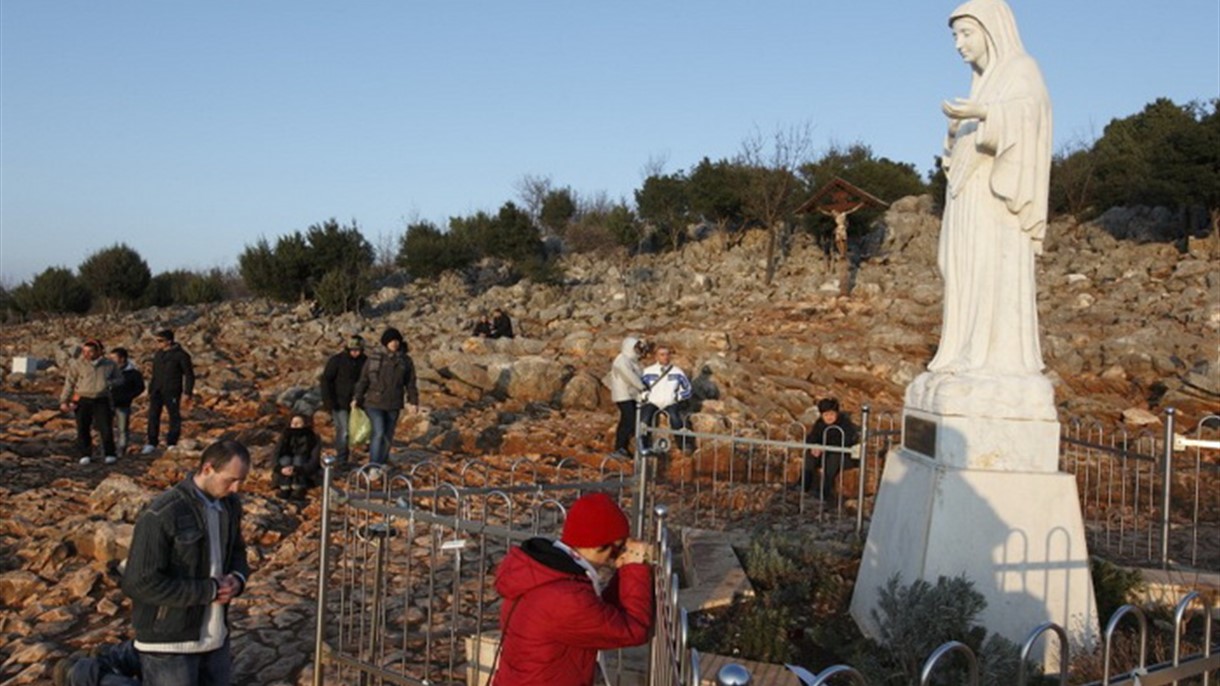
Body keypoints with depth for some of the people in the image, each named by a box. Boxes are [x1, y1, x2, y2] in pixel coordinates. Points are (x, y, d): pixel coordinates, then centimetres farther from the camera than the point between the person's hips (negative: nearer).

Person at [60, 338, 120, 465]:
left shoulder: (109, 365, 5)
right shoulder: (77, 364, 0)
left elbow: (118, 379, 17)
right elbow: (69, 383, 2)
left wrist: (109, 383, -6)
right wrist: (64, 401, -2)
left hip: (101, 401, 0)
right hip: (83, 400, 0)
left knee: (106, 428, -5)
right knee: (83, 429, 1)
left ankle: (109, 454, 7)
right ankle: (85, 455, 14)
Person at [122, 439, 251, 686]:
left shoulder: (229, 504, 1)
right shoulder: (161, 515, -22)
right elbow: (139, 583, -22)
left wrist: (238, 578, -7)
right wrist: (207, 591, -21)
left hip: (215, 638, 7)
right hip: (169, 643, -7)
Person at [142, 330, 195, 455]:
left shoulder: (180, 355, -7)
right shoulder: (158, 354, 13)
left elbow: (189, 375, -6)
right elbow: (154, 374, 21)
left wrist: (187, 393, -11)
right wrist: (151, 390, 17)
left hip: (172, 392, -5)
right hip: (157, 391, 6)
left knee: (174, 416, 2)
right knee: (153, 416, 2)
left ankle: (172, 444, 13)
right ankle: (151, 443, 9)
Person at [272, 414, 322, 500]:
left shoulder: (313, 438, -11)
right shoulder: (285, 436, -4)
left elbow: (314, 461, -22)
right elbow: (275, 455, -12)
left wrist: (297, 470, -36)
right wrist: (281, 468, -33)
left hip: (305, 474, -2)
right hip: (285, 475, 2)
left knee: (298, 458, -30)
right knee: (285, 459, -27)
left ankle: (299, 490, -36)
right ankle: (285, 489, -33)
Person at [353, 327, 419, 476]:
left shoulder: (405, 361, 3)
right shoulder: (374, 358, -2)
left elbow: (410, 383, 8)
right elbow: (363, 379, 2)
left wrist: (413, 401, 1)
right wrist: (358, 399, 1)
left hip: (393, 405, 3)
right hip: (374, 403, -3)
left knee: (388, 436, 8)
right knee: (378, 432, -15)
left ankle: (381, 465, 22)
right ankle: (374, 466, -9)